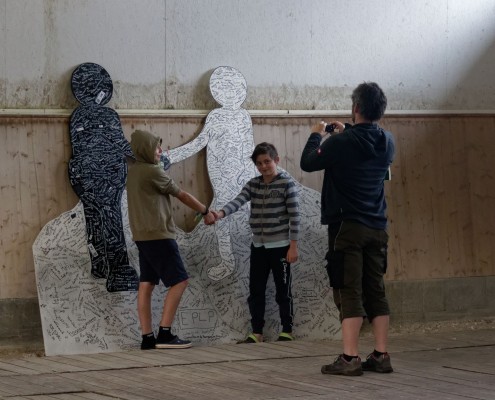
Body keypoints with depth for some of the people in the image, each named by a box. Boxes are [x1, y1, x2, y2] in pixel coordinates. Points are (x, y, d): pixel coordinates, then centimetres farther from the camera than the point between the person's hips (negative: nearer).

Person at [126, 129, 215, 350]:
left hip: (143, 236, 9)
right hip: (158, 236, -9)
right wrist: (205, 211, 7)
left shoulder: (134, 170, 9)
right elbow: (182, 195, -3)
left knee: (146, 285, 5)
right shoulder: (152, 171, -13)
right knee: (179, 281, -7)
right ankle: (164, 334, -12)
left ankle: (147, 337, 3)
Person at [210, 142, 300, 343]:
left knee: (283, 291, 3)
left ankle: (287, 331, 14)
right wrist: (221, 213, -30)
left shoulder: (286, 183, -7)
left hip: (280, 245, -5)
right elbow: (238, 201, -10)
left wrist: (293, 245, -12)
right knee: (255, 291, 6)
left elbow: (294, 215, -9)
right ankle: (256, 332, 13)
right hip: (258, 246, 5)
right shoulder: (253, 184, 6)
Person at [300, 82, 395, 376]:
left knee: (349, 293, -5)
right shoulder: (387, 142, 5)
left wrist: (316, 136, 15)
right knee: (376, 291, 9)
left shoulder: (342, 143, -14)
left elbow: (308, 163, -1)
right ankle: (381, 356, 9)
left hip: (347, 226, -6)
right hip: (377, 227, 6)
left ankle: (350, 359, -8)